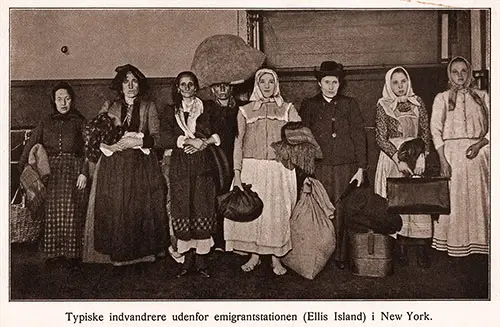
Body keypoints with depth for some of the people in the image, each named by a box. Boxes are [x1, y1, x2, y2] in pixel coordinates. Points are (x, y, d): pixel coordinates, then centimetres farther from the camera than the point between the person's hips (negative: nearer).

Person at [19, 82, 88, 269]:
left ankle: (72, 253, -2)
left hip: (73, 170, -2)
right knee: (52, 212, -1)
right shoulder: (46, 123, 15)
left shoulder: (79, 122, 8)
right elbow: (30, 146, 8)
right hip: (52, 171, 2)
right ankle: (54, 252, 7)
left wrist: (84, 172, -10)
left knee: (71, 211, -7)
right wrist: (22, 169, -3)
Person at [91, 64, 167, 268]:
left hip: (142, 166, -1)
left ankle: (143, 254, 6)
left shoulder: (148, 107, 9)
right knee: (116, 209, -3)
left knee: (142, 207, -4)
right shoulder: (110, 107, 13)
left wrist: (138, 141, -15)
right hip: (115, 166, 1)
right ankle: (119, 255, 7)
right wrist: (113, 143, -10)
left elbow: (156, 136, 1)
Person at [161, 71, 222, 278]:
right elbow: (165, 139, -2)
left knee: (203, 210, -4)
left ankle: (201, 259, 4)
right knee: (183, 211, -2)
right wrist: (189, 141, -13)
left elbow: (219, 135, 5)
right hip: (180, 167, 1)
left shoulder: (207, 109, 12)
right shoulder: (171, 111, 12)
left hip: (203, 166, 0)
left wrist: (205, 142, -12)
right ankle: (187, 258, 8)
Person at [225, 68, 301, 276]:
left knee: (279, 212, 0)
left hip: (280, 169, 0)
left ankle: (276, 257, 12)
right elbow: (238, 142, 4)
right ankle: (254, 255, 15)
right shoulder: (245, 111, 10)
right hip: (252, 168, 0)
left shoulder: (287, 109, 10)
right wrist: (237, 172, -7)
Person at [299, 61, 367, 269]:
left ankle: (341, 257, 9)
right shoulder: (309, 105, 11)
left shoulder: (349, 104, 12)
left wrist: (361, 168, 0)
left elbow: (359, 136, 8)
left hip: (345, 168, 0)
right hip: (319, 168, 0)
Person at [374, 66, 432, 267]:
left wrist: (421, 158, -8)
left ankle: (422, 249, 1)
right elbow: (381, 138, -5)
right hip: (391, 157, -2)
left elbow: (425, 133, 6)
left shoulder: (417, 102, 8)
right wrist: (399, 160, -15)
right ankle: (400, 246, 7)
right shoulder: (383, 105, 0)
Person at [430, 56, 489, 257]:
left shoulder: (482, 96, 12)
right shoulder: (442, 98, 7)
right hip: (452, 152, -2)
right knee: (454, 199, -1)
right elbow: (435, 130, -1)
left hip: (478, 152, 2)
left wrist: (480, 144, -10)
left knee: (479, 198, 2)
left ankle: (479, 243, 11)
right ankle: (455, 245, 8)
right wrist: (443, 159, -10)